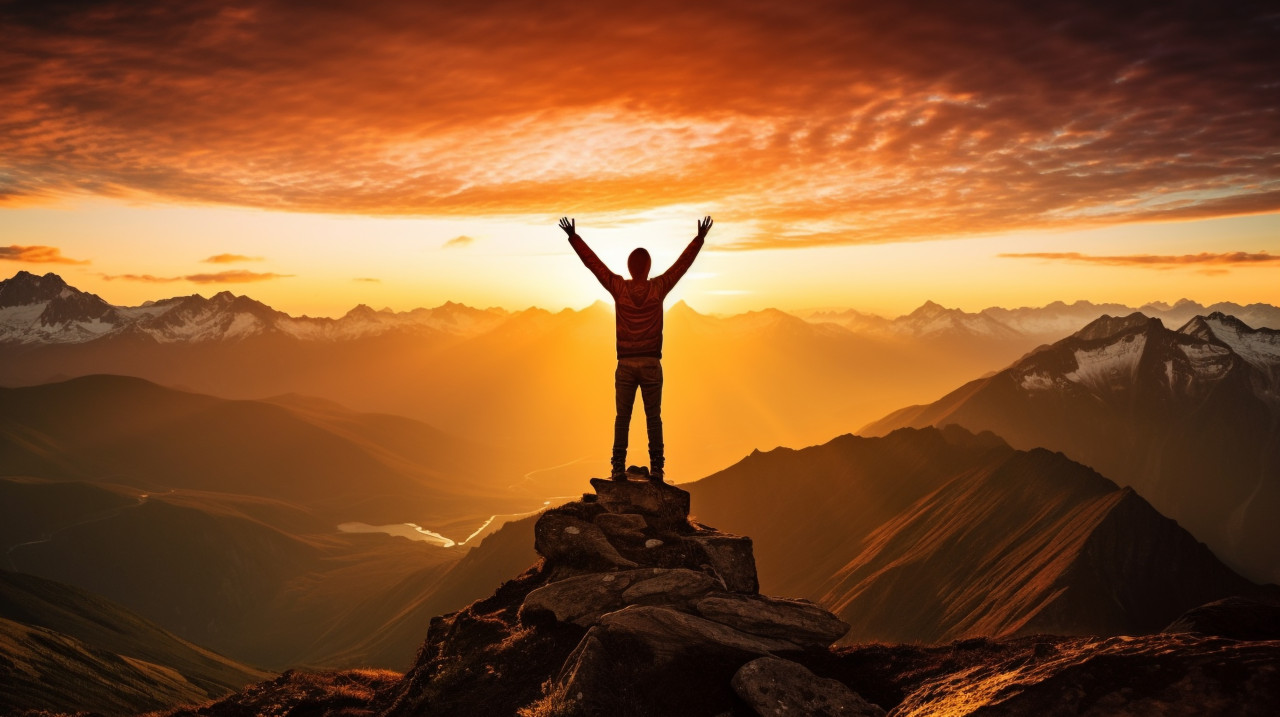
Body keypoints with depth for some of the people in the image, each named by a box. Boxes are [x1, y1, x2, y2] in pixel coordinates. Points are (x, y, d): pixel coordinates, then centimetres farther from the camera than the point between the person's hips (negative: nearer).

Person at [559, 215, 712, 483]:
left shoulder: (619, 288, -4)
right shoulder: (659, 287, -4)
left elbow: (592, 262, 2)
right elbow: (683, 263, 4)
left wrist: (573, 236, 11)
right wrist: (700, 238, 14)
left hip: (625, 364, 0)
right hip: (652, 363, 0)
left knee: (622, 418, 6)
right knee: (653, 418, 5)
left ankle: (619, 468, 4)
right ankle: (656, 468, 4)